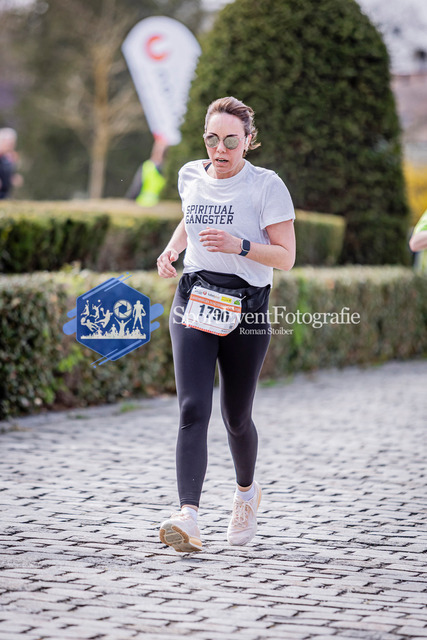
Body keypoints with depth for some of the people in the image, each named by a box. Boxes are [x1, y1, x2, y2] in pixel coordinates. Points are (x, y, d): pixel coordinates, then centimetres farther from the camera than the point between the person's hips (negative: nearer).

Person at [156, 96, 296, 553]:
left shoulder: (267, 186, -7)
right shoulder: (190, 176, 8)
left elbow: (285, 257, -8)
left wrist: (239, 245, -24)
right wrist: (172, 249, 10)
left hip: (246, 309, -3)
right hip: (193, 304, 3)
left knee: (236, 417, 9)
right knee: (192, 409, -14)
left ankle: (246, 491, 40)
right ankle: (188, 518, -24)